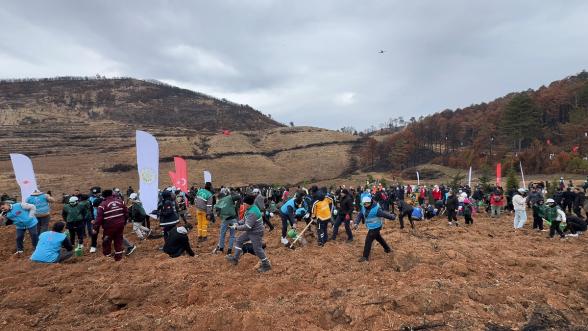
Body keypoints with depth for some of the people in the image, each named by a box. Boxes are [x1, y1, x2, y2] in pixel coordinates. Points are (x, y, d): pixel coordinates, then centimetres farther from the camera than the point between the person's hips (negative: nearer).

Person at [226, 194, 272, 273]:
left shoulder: (252, 213, -30)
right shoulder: (251, 208, 1)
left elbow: (247, 227, -30)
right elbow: (246, 220, 14)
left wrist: (236, 227, -18)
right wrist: (238, 223, 0)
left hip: (256, 233, -10)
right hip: (250, 232, 10)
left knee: (257, 249, 1)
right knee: (239, 240, 14)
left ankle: (266, 265, 18)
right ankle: (235, 259, 24)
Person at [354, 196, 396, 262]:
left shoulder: (376, 209, -26)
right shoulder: (363, 208, -4)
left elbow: (385, 214, -19)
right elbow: (359, 215, -7)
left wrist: (393, 217, -8)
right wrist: (357, 223, -22)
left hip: (375, 227, -8)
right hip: (371, 227, 8)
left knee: (368, 241, -8)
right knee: (378, 238, 26)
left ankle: (365, 256, 3)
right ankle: (387, 249, 48)